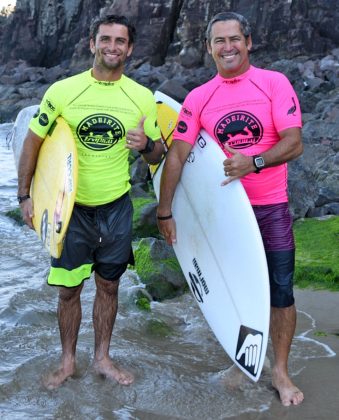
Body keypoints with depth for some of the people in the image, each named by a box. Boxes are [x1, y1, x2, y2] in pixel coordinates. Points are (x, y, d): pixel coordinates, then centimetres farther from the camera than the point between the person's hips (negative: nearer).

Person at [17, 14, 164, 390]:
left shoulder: (142, 98, -4)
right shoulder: (62, 91, -8)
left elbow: (157, 155, 5)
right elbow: (33, 143, 0)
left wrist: (146, 145, -19)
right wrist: (24, 196, -3)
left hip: (116, 208, 1)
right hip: (71, 207, -1)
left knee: (108, 285, 12)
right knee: (68, 288, 9)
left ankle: (102, 358, 30)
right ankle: (67, 361, 28)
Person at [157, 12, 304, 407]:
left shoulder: (274, 83, -6)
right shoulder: (198, 98, -1)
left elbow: (294, 142, -13)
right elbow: (176, 155, -4)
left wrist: (253, 162, -29)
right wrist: (164, 211, -6)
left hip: (271, 207, -2)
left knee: (281, 291, 3)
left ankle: (280, 371, 20)